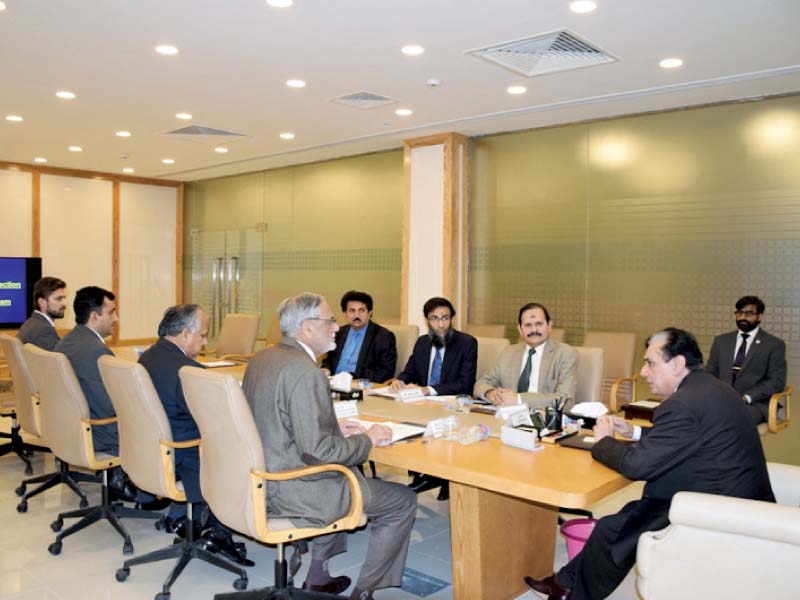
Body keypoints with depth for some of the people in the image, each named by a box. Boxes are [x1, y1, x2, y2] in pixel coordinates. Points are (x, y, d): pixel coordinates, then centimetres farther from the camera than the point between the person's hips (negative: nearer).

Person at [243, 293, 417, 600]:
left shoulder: (260, 359, 4)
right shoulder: (306, 371, -24)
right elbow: (319, 449, -25)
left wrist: (334, 427, 11)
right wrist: (368, 439, -10)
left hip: (260, 479, 10)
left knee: (344, 476, 34)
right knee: (403, 501, 4)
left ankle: (317, 575, 36)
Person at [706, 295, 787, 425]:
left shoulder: (774, 345, 7)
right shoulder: (721, 341, 18)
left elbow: (777, 381, -2)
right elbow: (710, 373, 17)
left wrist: (746, 398, -15)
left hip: (755, 403, -3)